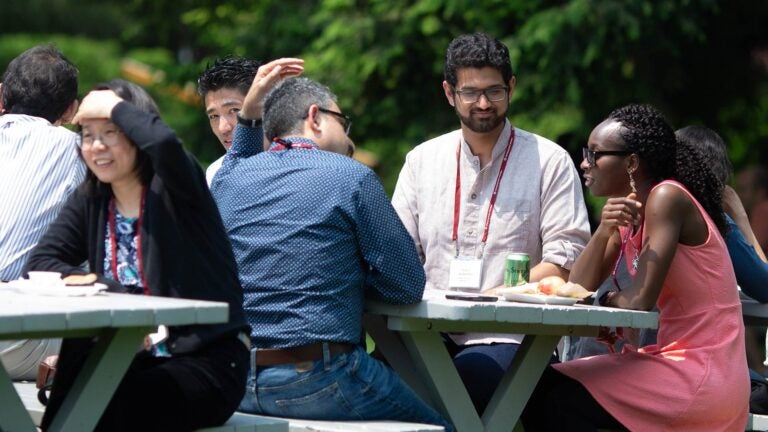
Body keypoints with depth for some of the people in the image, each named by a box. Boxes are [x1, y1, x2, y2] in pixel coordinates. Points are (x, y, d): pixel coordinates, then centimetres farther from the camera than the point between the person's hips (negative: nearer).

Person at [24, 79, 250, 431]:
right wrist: (110, 294, -17)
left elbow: (163, 141, -30)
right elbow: (39, 262, -3)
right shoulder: (89, 202, 9)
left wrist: (115, 107, -12)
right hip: (138, 359, 6)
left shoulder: (171, 189, -7)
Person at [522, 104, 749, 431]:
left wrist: (606, 301, 1)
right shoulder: (626, 212, 12)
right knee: (544, 388, 3)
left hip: (702, 377, -9)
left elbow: (640, 301, -20)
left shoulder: (667, 198, -14)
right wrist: (603, 230, -12)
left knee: (555, 399, -16)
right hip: (673, 363, 9)